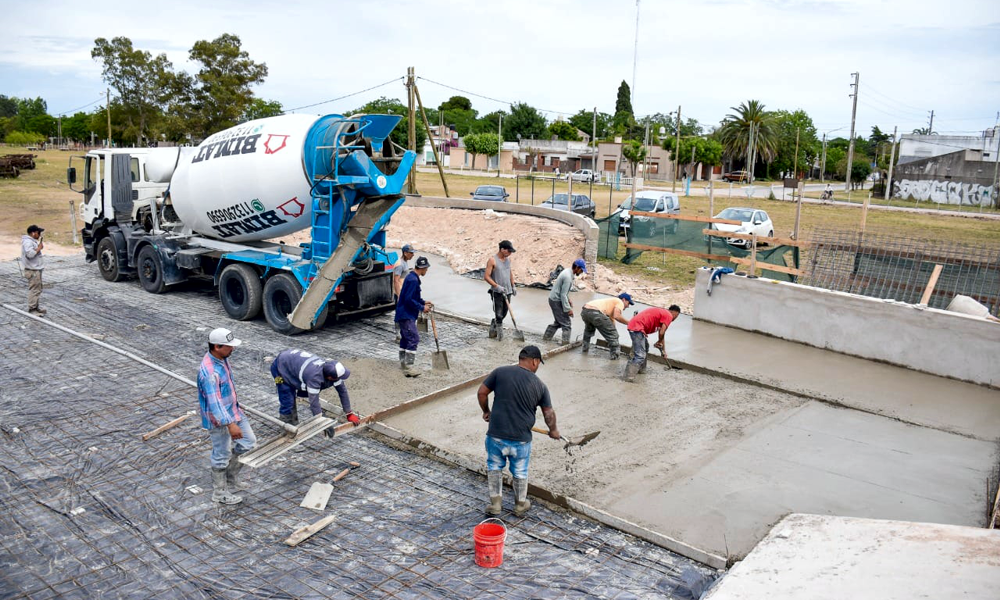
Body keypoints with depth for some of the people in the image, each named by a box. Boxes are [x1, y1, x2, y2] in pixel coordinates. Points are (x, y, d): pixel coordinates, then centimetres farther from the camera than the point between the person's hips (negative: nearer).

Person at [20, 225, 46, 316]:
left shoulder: (32, 241, 15)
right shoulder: (27, 242, -17)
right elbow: (30, 254, -29)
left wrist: (39, 246, 10)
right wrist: (39, 248, -19)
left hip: (36, 269, 11)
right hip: (33, 271, -11)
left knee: (37, 289, 19)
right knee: (34, 289, -8)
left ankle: (36, 306, 29)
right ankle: (32, 309, -4)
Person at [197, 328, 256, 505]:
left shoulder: (223, 358, -2)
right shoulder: (209, 372, -32)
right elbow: (214, 402, -33)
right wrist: (230, 424, -35)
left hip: (233, 411, 9)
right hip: (219, 419, -9)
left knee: (249, 442, 17)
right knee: (222, 455, 7)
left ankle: (231, 476, 36)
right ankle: (219, 493, 26)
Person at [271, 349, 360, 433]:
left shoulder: (331, 370, -20)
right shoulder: (314, 377, -41)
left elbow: (342, 390, -11)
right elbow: (314, 401, -39)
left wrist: (349, 414, -8)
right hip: (281, 367, -7)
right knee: (288, 402, -12)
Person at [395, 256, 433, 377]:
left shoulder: (411, 277, 12)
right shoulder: (413, 280, -21)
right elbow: (409, 300, -25)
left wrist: (424, 302, 14)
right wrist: (422, 308, -16)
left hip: (404, 314, 11)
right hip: (406, 315, -11)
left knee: (405, 337, 20)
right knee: (414, 338, -14)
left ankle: (403, 361, 32)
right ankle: (408, 367, -16)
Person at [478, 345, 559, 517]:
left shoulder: (500, 372, -6)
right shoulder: (539, 385, -3)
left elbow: (481, 392, -2)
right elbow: (549, 414, 5)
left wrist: (486, 411, 16)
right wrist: (553, 430, 24)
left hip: (496, 435, 0)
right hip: (521, 438, 0)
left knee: (494, 467, 22)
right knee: (520, 473, 20)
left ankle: (495, 504, 28)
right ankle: (520, 505, 37)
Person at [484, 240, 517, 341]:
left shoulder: (508, 259, 8)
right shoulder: (492, 260, -13)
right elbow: (486, 276, -14)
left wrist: (513, 286, 18)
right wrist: (497, 286, -21)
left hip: (507, 292, 7)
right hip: (497, 293, -7)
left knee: (503, 314, 13)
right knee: (499, 314, -6)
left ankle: (492, 330, 29)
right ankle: (500, 333, 6)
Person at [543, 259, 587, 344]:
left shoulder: (567, 271, 6)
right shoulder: (568, 277, -24)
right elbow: (563, 295, -25)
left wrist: (568, 299, 19)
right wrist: (568, 309, -22)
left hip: (554, 299, 10)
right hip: (556, 301, -10)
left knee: (558, 322, 21)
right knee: (566, 323, -5)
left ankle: (546, 337, 29)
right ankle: (565, 343, -4)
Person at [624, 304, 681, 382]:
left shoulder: (662, 313, 28)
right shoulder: (669, 316, -1)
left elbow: (661, 333, 34)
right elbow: (661, 333, -9)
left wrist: (663, 349, 38)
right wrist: (659, 342, 13)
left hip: (633, 325, 10)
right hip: (637, 328, -10)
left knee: (645, 347, 30)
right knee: (640, 355, -14)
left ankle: (640, 369, 37)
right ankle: (628, 376, -17)